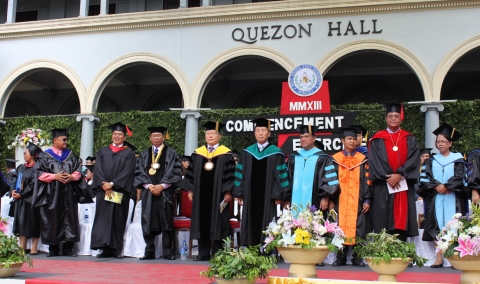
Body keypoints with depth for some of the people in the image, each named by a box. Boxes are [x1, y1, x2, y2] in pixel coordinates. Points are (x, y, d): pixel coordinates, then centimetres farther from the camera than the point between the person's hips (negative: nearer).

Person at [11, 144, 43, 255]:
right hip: (20, 200, 7)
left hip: (31, 200, -7)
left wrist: (21, 194, -15)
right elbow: (15, 180, 14)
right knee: (21, 222, 7)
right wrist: (13, 190, -5)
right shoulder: (21, 168, 13)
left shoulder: (37, 169, -10)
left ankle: (34, 247, 6)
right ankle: (22, 247, 13)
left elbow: (33, 185, -16)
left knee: (33, 224, -1)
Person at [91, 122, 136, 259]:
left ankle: (116, 249, 2)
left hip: (120, 192, -2)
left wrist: (112, 184, -15)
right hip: (103, 190, 2)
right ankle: (105, 249, -3)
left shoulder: (129, 154, 7)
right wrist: (103, 184, -12)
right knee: (103, 218, -3)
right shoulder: (102, 151, 15)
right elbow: (97, 169, 4)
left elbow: (127, 172, -4)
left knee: (118, 219, -1)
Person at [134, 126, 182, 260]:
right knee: (148, 222, 1)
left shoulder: (171, 153, 7)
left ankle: (168, 252, 0)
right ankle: (149, 252, 7)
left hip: (165, 192, -3)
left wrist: (162, 186, -12)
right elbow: (139, 172, 9)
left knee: (166, 222, -4)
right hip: (148, 191, 3)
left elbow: (175, 172, -2)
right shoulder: (144, 154, 15)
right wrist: (148, 185, -8)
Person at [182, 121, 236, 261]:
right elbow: (191, 172, 12)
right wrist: (190, 190, 6)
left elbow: (229, 174, -4)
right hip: (200, 195, 4)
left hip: (218, 195, -4)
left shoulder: (226, 154, 0)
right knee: (201, 223, 6)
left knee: (217, 224, -1)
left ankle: (217, 253, 6)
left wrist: (228, 192, -11)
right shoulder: (197, 153, 11)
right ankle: (203, 253, 12)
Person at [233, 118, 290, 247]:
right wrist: (239, 194, 4)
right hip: (249, 198, 3)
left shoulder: (276, 153, 0)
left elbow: (281, 176, -2)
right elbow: (240, 174, 9)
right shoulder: (247, 153, 9)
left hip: (268, 199, -3)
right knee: (250, 228, 4)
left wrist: (279, 195, -8)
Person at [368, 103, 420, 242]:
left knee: (401, 223, -1)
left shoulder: (410, 140, 12)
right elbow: (374, 161, -3)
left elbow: (413, 160, 0)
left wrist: (400, 175, -14)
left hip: (404, 186, 1)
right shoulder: (377, 140, 7)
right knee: (383, 223, -4)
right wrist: (388, 177, -13)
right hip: (383, 188, -1)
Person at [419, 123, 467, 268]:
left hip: (453, 198, -2)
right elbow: (424, 178, 3)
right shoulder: (431, 161, 14)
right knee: (437, 227, -4)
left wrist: (446, 187, -16)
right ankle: (439, 258, -3)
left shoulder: (458, 160, 8)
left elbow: (459, 178, -4)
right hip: (436, 199, 2)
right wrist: (436, 187, -13)